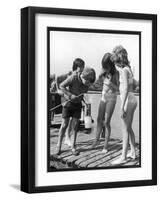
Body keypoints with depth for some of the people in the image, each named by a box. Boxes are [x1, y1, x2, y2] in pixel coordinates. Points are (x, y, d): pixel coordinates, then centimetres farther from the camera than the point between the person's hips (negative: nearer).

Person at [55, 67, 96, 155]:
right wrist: (71, 95, -26)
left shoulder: (88, 82, -11)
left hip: (77, 104, 3)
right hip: (68, 103, -3)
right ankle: (59, 146, 9)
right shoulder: (73, 77, -26)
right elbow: (61, 86, -21)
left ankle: (73, 147, 5)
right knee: (64, 125, -3)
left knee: (75, 126, -1)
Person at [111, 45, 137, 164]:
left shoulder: (124, 70, -16)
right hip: (132, 100, 9)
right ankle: (133, 152, 27)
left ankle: (123, 157, -2)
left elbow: (126, 89, -24)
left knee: (125, 130, -5)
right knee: (129, 128, 18)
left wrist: (122, 107, -26)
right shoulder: (128, 69, 11)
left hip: (128, 100, -9)